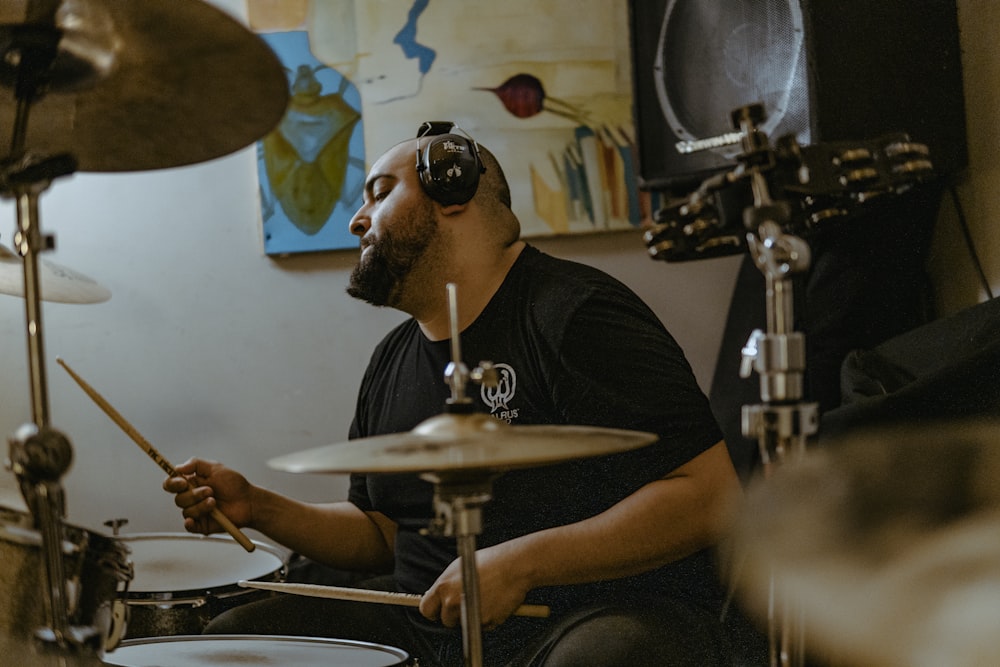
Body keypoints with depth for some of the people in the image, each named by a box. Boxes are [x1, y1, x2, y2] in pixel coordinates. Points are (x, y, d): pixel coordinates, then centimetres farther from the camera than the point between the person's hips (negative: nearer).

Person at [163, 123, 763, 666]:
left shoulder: (574, 314, -11)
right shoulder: (392, 363, 15)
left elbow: (713, 497, -18)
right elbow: (384, 531, 24)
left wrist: (520, 562, -23)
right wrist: (259, 508, 8)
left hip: (608, 615, -7)